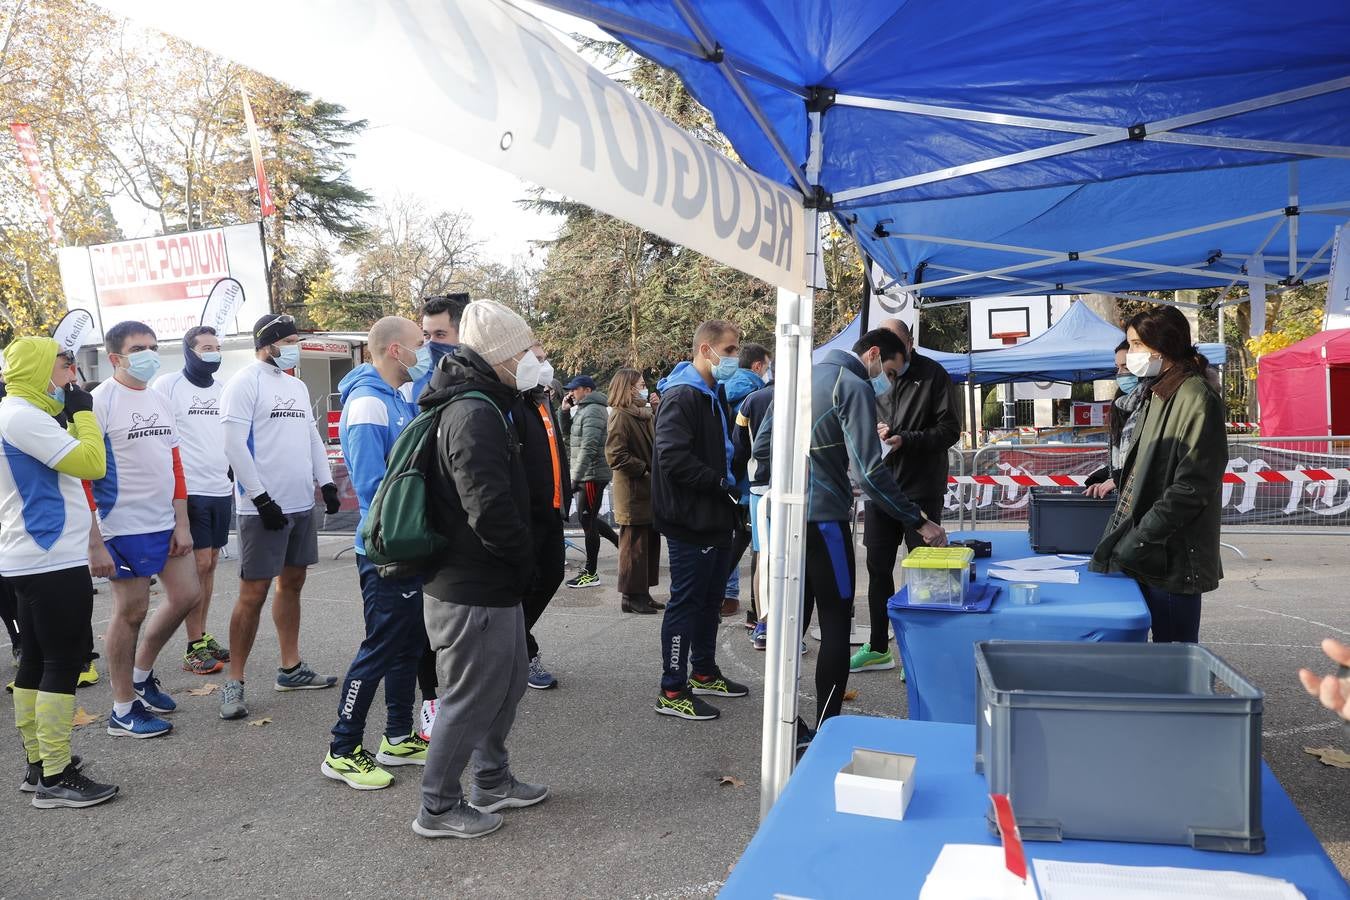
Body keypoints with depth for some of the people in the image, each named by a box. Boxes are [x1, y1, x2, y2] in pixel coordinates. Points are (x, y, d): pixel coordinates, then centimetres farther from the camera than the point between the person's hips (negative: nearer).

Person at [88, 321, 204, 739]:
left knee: (186, 595, 10)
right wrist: (94, 544, -17)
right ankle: (123, 712, 15)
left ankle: (141, 674, 31)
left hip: (165, 522, 7)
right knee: (132, 611, 1)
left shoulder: (160, 400, 10)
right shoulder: (100, 402, -11)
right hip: (125, 527, -7)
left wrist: (182, 524, 9)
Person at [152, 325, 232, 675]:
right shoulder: (167, 385, -4)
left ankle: (203, 636, 20)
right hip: (188, 491, -6)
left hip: (221, 491, 6)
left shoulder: (224, 389, 13)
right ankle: (194, 647, 3)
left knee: (210, 564, 10)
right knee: (198, 564, -5)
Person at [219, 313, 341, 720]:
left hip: (302, 504, 7)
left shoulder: (298, 386, 15)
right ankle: (234, 683, 6)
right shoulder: (246, 383, -8)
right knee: (253, 594, -4)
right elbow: (234, 445, -15)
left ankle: (291, 668, 24)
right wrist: (262, 498, -18)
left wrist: (327, 483, 8)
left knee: (292, 584, 14)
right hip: (263, 507, -7)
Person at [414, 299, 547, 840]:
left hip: (487, 584, 11)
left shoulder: (475, 405, 13)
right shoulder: (476, 414, -22)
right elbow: (491, 510, -29)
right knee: (470, 698, 4)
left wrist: (518, 563, 15)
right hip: (475, 592, -11)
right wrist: (523, 558, -12)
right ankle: (438, 809, 20)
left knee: (508, 682, 22)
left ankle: (492, 782, 38)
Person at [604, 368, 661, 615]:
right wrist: (645, 469, -16)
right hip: (633, 494, -9)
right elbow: (615, 455, -20)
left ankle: (642, 593, 21)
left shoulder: (643, 415, 17)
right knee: (634, 545, -2)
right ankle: (631, 596, 6)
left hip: (648, 492, 9)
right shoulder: (621, 417, -12)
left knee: (650, 543, 12)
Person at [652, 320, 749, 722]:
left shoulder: (716, 395, 16)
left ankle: (703, 673, 33)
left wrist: (732, 484, 9)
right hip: (691, 521, -10)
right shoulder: (682, 396, -16)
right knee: (686, 601, -2)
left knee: (710, 599, 18)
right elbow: (673, 457, -26)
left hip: (717, 519, 10)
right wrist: (722, 483, -19)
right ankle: (672, 691, 7)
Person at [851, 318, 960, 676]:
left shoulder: (933, 375, -5)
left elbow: (950, 429, -8)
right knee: (878, 569, 11)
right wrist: (872, 430, -6)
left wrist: (905, 440, -19)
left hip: (921, 492, -5)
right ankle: (878, 649, 25)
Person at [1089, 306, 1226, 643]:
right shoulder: (1156, 393, 14)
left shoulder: (1196, 398, -12)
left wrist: (1139, 539, -18)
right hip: (1140, 553, 8)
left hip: (1171, 558, -8)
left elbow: (1192, 485, -18)